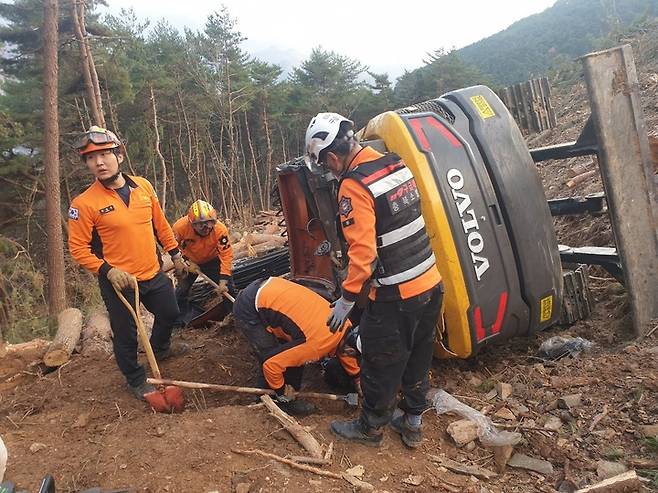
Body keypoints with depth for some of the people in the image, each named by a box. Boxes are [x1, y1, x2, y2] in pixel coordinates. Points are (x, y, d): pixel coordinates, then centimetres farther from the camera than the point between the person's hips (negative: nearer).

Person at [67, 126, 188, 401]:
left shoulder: (143, 186, -2)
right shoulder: (84, 203, -15)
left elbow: (160, 224, 9)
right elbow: (78, 248, -11)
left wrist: (175, 254, 12)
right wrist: (107, 270, -22)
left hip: (153, 274, 5)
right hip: (119, 281, -5)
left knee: (169, 313, 25)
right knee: (126, 335, 9)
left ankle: (160, 349, 56)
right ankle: (136, 381, 35)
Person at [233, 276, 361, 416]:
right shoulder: (317, 345, -26)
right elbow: (272, 364, -20)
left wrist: (356, 379, 30)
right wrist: (281, 392, -2)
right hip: (249, 309, -8)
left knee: (295, 352, 9)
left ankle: (289, 394, 24)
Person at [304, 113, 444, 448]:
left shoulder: (353, 186, -20)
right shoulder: (397, 164, 3)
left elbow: (363, 251, -24)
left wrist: (347, 299, -16)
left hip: (395, 298, -8)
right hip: (431, 285, 8)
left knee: (381, 364, 13)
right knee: (418, 359, 22)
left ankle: (369, 427, 33)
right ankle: (412, 423, 39)